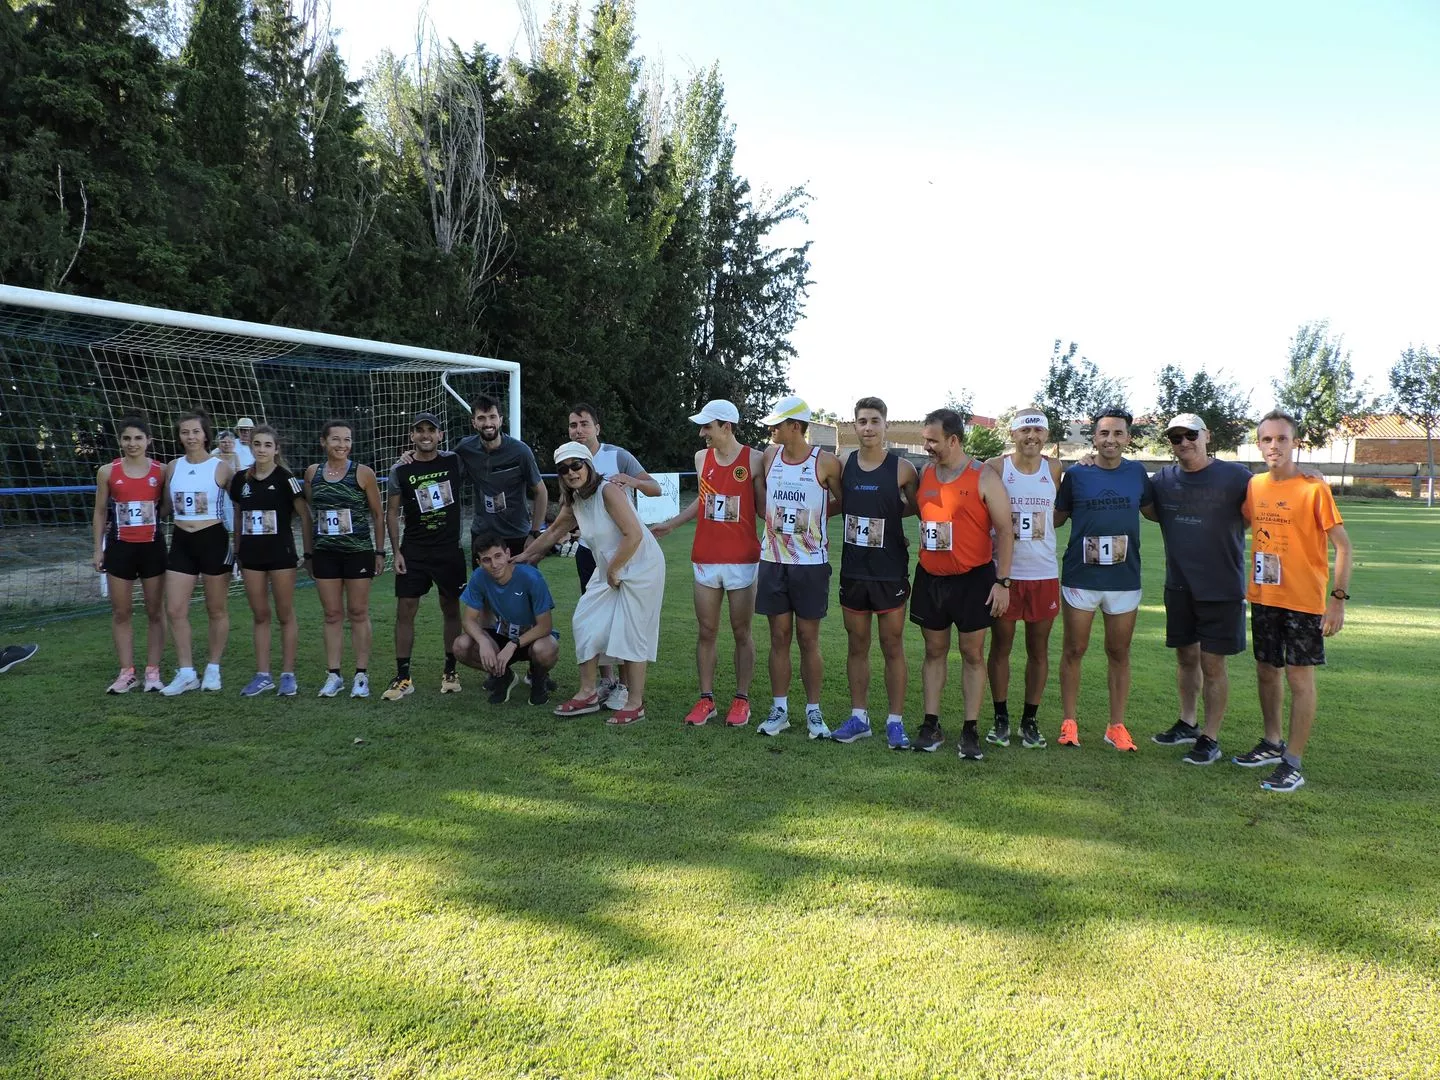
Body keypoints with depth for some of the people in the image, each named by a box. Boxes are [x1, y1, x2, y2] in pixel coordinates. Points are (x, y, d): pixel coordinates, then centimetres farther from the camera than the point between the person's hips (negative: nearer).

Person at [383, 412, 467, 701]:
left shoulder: (454, 461, -1)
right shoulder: (400, 470, -1)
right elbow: (392, 512, 2)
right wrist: (396, 551, -4)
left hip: (450, 549, 0)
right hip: (414, 550, 0)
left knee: (451, 609, 6)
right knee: (405, 611, -3)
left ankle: (450, 672, 17)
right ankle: (403, 678, 4)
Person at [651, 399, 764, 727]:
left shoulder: (755, 460, -7)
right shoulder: (702, 458, 7)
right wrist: (671, 524, 22)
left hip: (742, 560, -4)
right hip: (705, 559, 4)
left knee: (741, 632, 6)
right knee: (706, 631, 8)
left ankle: (741, 699, 17)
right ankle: (706, 699, 16)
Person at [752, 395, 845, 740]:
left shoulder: (826, 462, -8)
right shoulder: (769, 457, 4)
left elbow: (845, 502, 4)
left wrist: (816, 515, 0)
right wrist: (775, 518, 9)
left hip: (810, 563, -3)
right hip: (773, 560, 3)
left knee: (808, 639, 4)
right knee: (779, 637, 8)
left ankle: (813, 711, 15)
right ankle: (780, 708, 17)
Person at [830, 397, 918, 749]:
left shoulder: (902, 468, -7)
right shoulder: (844, 465, 2)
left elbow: (918, 507, 4)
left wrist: (889, 515, -4)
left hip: (890, 571, -3)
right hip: (853, 570, 3)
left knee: (892, 646, 4)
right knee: (857, 645, 11)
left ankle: (895, 721, 14)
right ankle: (858, 718, 21)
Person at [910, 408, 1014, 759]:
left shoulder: (984, 478, -8)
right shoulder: (924, 474, 6)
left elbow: (1004, 531, -8)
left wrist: (1002, 581, -12)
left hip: (973, 578, -4)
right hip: (930, 577, 4)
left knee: (973, 653, 3)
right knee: (934, 650, 10)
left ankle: (970, 730, 10)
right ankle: (931, 726, 16)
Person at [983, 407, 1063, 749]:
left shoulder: (1054, 469, 3)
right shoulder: (995, 468, -4)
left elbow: (1058, 514, 16)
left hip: (1044, 573, 2)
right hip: (1004, 573, -2)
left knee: (1038, 649, 8)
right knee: (1000, 646, 6)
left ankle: (1030, 719, 20)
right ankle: (1001, 718, 18)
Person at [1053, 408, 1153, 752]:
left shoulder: (1137, 473, 5)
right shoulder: (1075, 474, 0)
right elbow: (1057, 518, 8)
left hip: (1124, 578, 2)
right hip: (1080, 577, -1)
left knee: (1119, 653, 9)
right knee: (1074, 650, 5)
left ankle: (1117, 726, 19)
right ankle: (1069, 722, 16)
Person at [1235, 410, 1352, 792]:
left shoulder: (1314, 488, -12)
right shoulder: (1254, 486, 4)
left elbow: (1342, 545, -11)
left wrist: (1338, 598, -17)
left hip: (1303, 600, -6)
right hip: (1263, 597, 6)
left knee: (1299, 677, -1)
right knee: (1266, 672, 15)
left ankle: (1293, 763, 6)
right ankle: (1272, 744, 32)